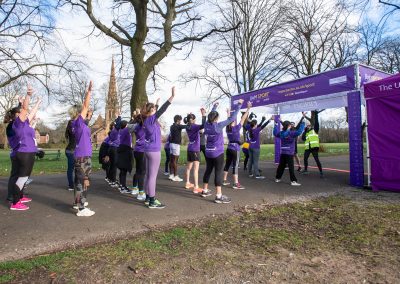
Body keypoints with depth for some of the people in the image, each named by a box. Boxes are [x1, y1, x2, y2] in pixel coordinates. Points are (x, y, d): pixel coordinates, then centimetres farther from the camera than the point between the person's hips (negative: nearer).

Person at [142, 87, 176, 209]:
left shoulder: (147, 120, 9)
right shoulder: (151, 119, -14)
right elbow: (161, 110, -25)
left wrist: (155, 104, 38)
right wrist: (172, 96, -30)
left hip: (149, 150, 10)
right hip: (154, 151, -10)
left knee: (148, 175, 13)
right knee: (153, 176, -6)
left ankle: (148, 198, 22)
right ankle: (152, 201, 0)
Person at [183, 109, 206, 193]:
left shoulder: (188, 127, 8)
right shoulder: (194, 126, -16)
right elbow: (203, 125, -32)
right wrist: (203, 114, -33)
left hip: (190, 149, 9)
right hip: (195, 149, -9)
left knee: (189, 167, 18)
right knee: (196, 168, -10)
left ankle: (188, 183, 29)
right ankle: (196, 187, -12)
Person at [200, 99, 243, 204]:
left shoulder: (207, 124, -1)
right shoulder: (219, 126, -17)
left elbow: (210, 116, 19)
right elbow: (232, 118, -16)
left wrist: (215, 106, 35)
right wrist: (239, 105, -9)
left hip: (208, 152, 7)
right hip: (217, 153, -7)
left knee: (208, 170, 17)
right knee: (219, 172, -5)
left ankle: (205, 191, 27)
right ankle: (219, 196, -5)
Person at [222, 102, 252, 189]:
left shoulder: (227, 128, 3)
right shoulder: (236, 128, -13)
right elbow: (243, 119, -14)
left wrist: (228, 113, 34)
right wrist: (248, 108, -12)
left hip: (229, 148, 7)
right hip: (235, 149, -7)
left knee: (227, 164, 13)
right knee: (235, 165, -7)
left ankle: (224, 180, 20)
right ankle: (236, 184, -6)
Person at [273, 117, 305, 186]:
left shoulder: (281, 133, 5)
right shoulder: (291, 133, -13)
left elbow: (275, 133, 23)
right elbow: (299, 131, -25)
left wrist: (276, 124, 28)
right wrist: (302, 123, -15)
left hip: (282, 153, 6)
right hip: (289, 153, -6)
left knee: (281, 166, 16)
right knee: (291, 167, -6)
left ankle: (277, 178, 24)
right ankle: (293, 181, -8)